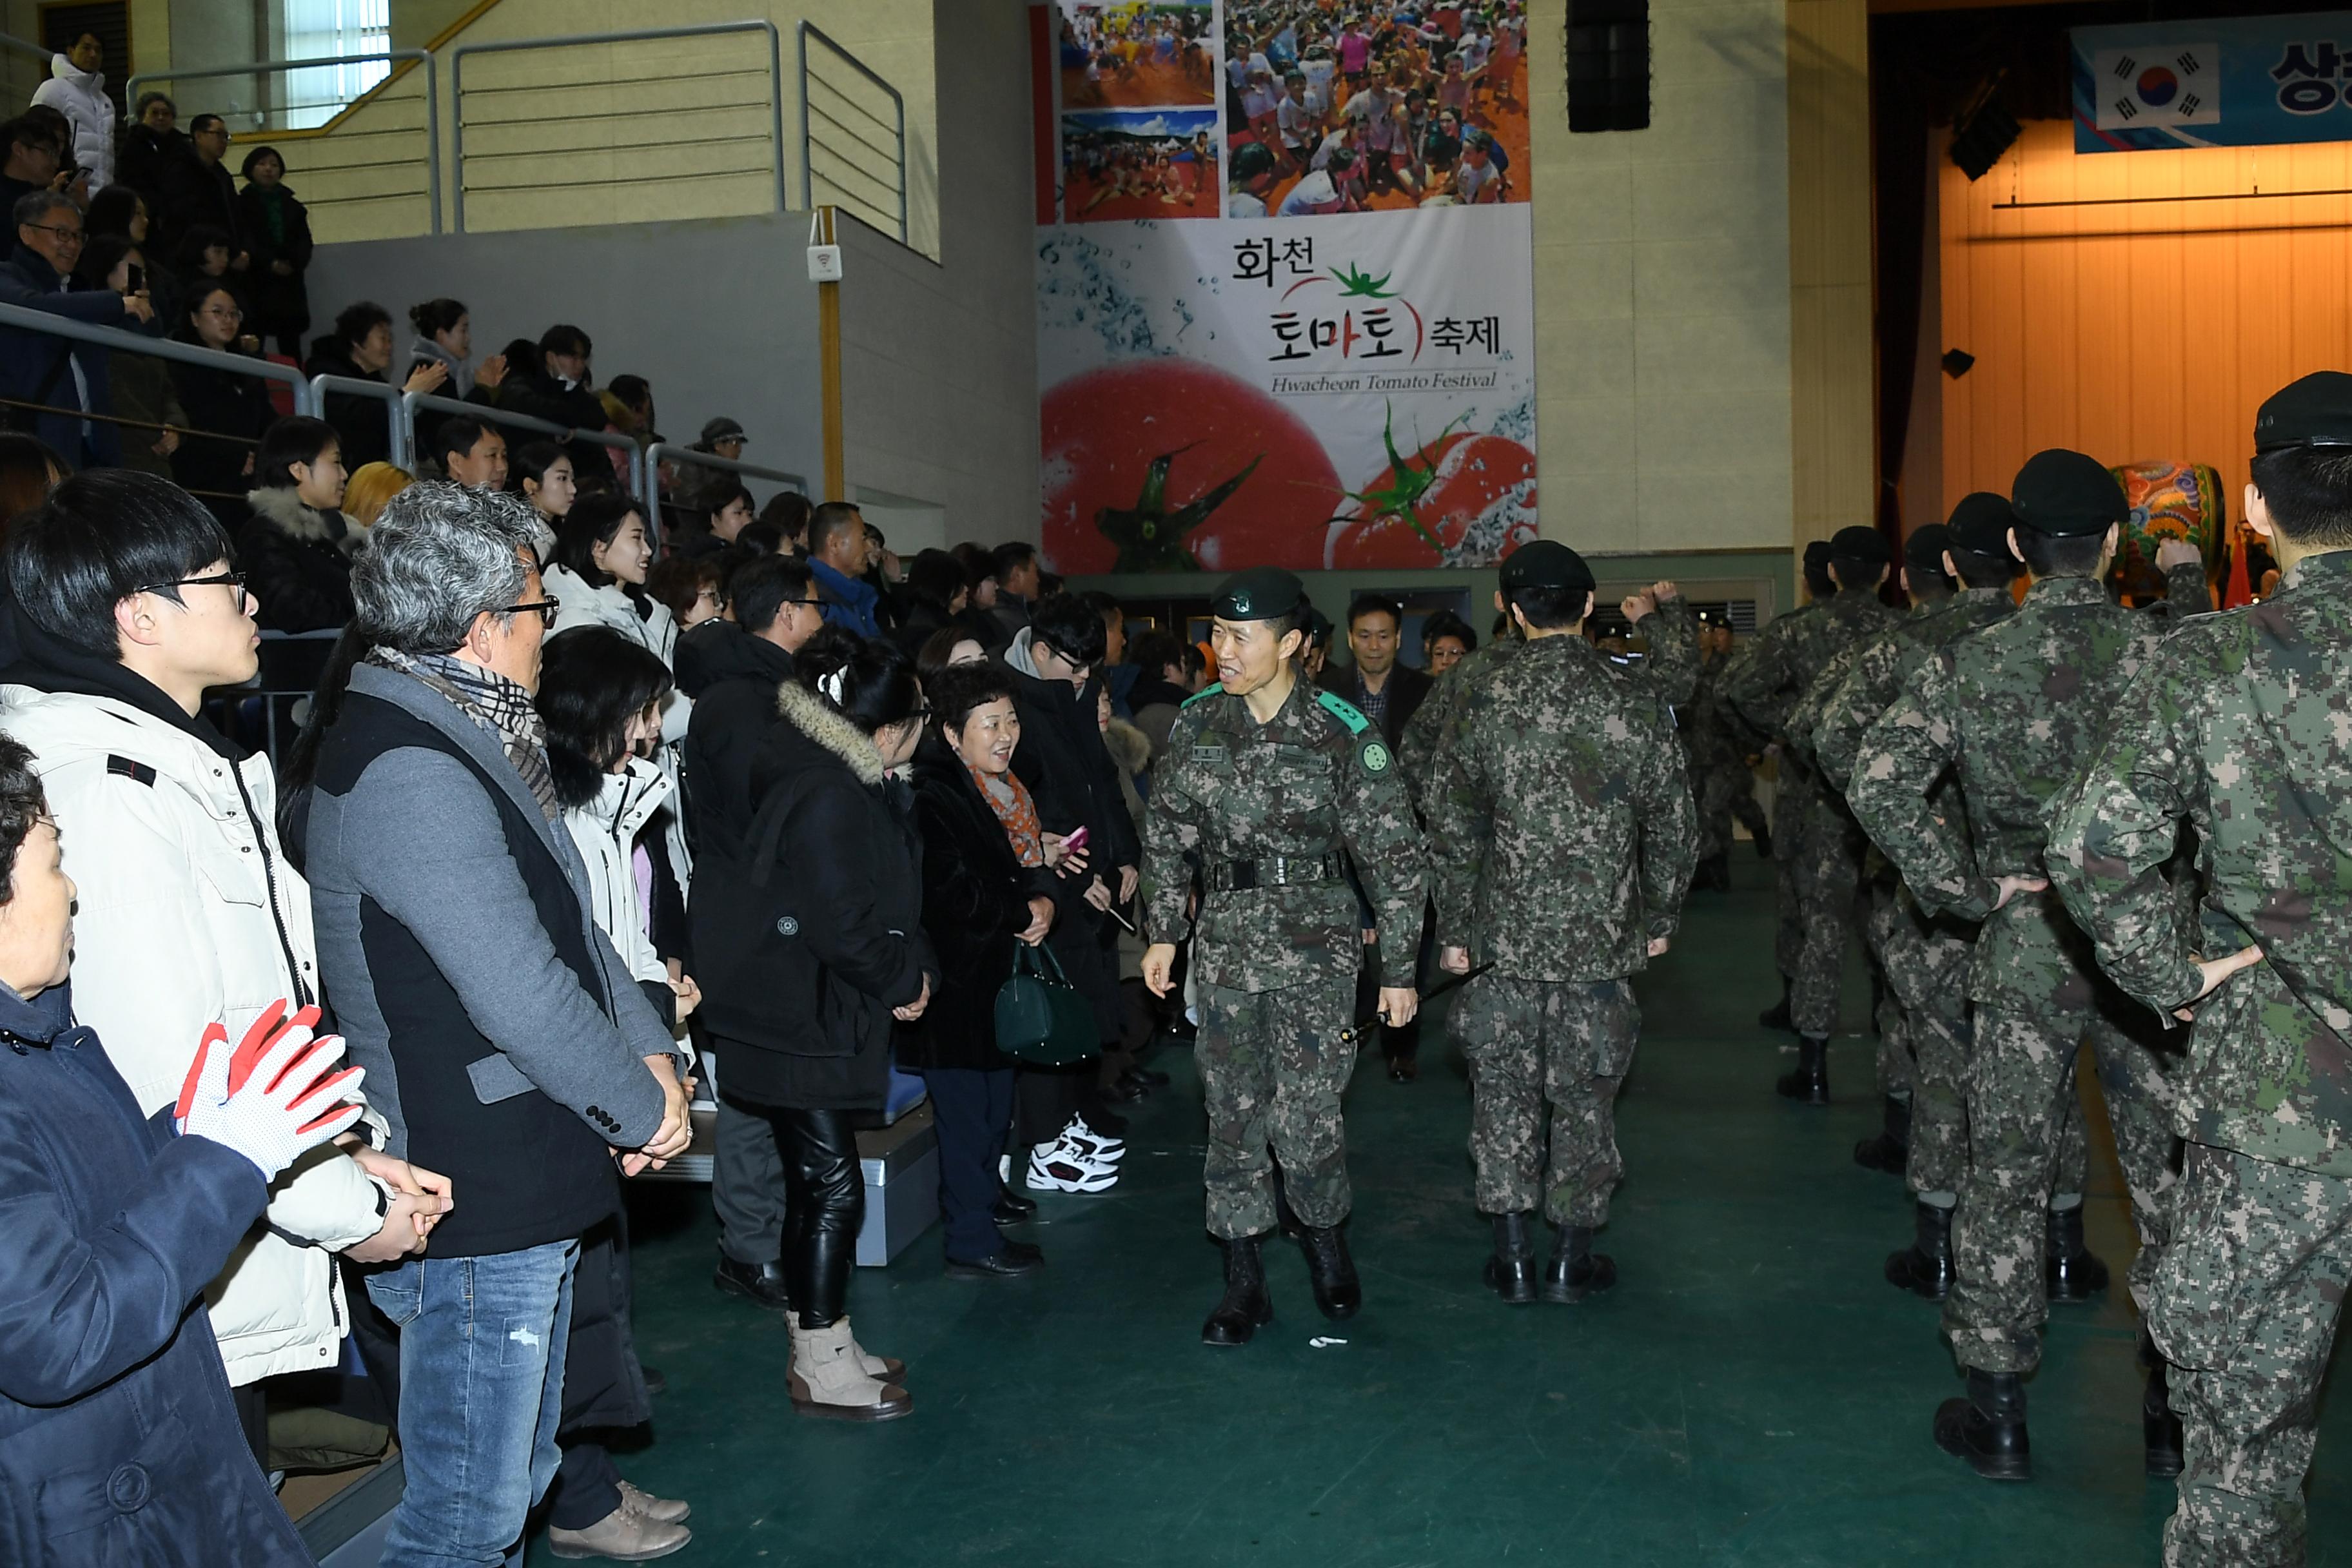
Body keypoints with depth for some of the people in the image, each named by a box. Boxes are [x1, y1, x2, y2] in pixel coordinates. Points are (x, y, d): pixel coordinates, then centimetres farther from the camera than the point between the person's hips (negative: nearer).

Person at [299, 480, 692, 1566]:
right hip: (472, 1206, -10)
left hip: (524, 1192, 10)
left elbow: (567, 922, 15)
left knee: (516, 1480, 23)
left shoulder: (467, 742, 12)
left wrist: (651, 1051, 1)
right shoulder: (409, 775, -22)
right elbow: (521, 994, -25)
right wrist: (645, 1110, -12)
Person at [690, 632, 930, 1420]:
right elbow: (844, 927, -25)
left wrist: (910, 970, 2)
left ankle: (822, 1345, 28)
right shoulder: (827, 799, -23)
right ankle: (822, 1367, 9)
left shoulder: (853, 785, 8)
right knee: (832, 1184, -3)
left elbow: (886, 901, 15)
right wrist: (906, 979, -9)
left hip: (816, 1013, 10)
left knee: (815, 1181, 16)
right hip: (797, 1023, -10)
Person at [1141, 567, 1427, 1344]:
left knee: (1303, 1118, -6)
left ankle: (1325, 1237, 23)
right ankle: (1243, 1280, 18)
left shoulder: (1343, 735, -9)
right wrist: (1162, 932, 7)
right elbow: (1166, 834, 12)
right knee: (1233, 1113, 7)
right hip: (1225, 940, 4)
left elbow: (1393, 856, -4)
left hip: (1315, 944, -3)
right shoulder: (1198, 723, 2)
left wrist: (1399, 967, -3)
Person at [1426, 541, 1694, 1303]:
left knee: (1504, 1092, 11)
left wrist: (1454, 931, 6)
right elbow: (1673, 827, 1)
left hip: (1506, 934, 0)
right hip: (1602, 938, 0)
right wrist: (1660, 919, 14)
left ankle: (1512, 1258, 15)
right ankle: (1571, 1259, 19)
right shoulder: (1634, 707, -4)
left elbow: (1452, 829, -3)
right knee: (1585, 1096, 11)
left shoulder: (1485, 706, -5)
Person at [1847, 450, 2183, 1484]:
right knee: (2171, 1182, 13)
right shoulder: (2163, 653, -7)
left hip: (2025, 955, 0)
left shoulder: (1967, 666, -6)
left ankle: (1996, 1416, 18)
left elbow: (1877, 784, -17)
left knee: (2007, 1179, 9)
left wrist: (1974, 889, -10)